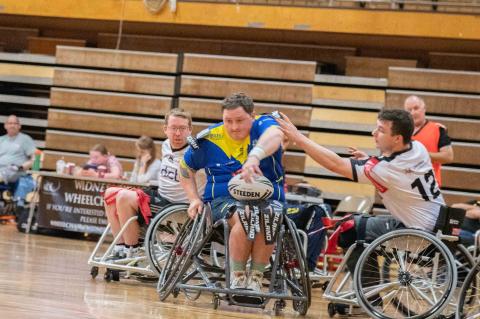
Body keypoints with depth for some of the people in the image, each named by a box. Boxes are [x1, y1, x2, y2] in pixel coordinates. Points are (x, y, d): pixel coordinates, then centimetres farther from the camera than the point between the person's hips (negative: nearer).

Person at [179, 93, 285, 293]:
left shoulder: (263, 125, -4)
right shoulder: (210, 138, 5)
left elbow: (275, 135, -32)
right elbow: (186, 168, 22)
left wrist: (254, 157, -52)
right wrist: (194, 199, 8)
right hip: (225, 199, 0)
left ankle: (256, 277, -19)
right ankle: (237, 277, -18)